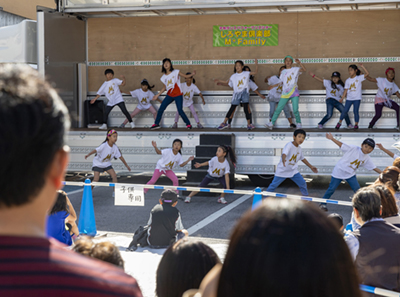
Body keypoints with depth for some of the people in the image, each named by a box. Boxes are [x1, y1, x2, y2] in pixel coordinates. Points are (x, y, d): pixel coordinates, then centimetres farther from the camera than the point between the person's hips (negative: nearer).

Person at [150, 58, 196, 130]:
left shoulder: (176, 72, -5)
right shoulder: (164, 77, 6)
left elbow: (186, 76, -2)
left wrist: (192, 74, -21)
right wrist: (158, 95, 17)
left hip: (178, 95, -4)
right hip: (169, 95, 4)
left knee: (180, 110, -11)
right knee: (161, 109, 0)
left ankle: (188, 124, 5)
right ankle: (156, 124, 12)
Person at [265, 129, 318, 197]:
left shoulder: (299, 148, 1)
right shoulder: (289, 145, -22)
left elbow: (302, 158, 18)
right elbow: (284, 153, -41)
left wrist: (311, 167, 20)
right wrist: (283, 160, -63)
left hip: (293, 171, 6)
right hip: (282, 171, -6)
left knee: (303, 183, 1)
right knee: (273, 185, 1)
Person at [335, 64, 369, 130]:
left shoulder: (359, 78, -2)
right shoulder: (348, 80, 7)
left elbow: (367, 73, -12)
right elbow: (346, 90, 8)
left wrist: (362, 67, -18)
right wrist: (342, 98, 3)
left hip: (357, 98, -3)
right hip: (349, 98, 3)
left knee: (355, 111, -4)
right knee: (345, 111, 1)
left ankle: (356, 124, 9)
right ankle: (339, 123, 15)